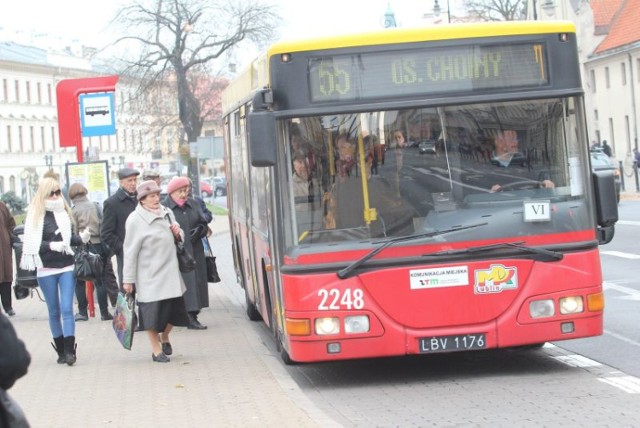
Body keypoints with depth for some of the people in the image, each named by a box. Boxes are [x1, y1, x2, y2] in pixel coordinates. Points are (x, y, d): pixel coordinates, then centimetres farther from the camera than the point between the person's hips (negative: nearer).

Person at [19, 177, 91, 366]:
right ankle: (61, 350, 17)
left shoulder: (65, 212, 6)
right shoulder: (36, 215, -4)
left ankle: (70, 350, -10)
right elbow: (32, 243, -9)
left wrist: (81, 238, -8)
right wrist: (51, 245, -22)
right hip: (46, 269, -1)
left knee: (67, 309, -7)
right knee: (54, 312, 8)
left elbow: (70, 238, 12)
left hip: (67, 266, 1)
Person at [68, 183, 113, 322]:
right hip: (99, 244, 3)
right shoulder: (95, 206, 5)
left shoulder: (73, 211, -6)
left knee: (80, 281, 8)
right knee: (100, 280, 8)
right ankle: (104, 312, 8)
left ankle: (82, 312, 6)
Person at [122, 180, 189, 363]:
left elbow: (179, 238, 22)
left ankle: (164, 337, 36)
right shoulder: (135, 220, -11)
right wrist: (128, 279, -12)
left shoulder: (166, 213, 8)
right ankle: (156, 350, 13)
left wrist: (178, 233, -4)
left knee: (173, 309, 9)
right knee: (153, 312, -1)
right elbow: (130, 252, -12)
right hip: (149, 275, -6)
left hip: (170, 271, 6)